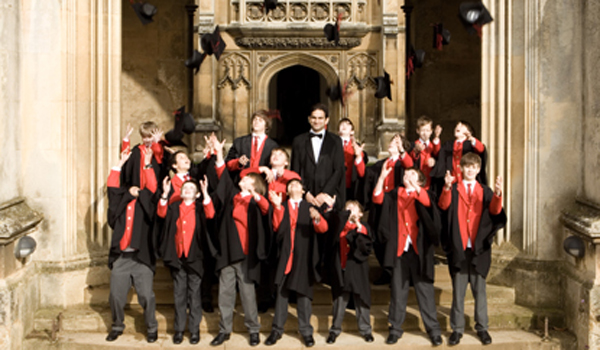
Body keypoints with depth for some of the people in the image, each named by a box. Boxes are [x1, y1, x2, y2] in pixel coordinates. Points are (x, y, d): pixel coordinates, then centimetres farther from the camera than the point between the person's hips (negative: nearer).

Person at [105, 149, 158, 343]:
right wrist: (121, 162, 6)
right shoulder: (120, 201, 15)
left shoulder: (145, 203, 9)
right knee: (116, 294, 5)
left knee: (146, 295, -3)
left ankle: (151, 328, 12)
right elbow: (112, 185, 6)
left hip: (142, 256, -2)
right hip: (120, 256, 3)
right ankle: (117, 326, 23)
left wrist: (147, 164, -9)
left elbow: (152, 187, -4)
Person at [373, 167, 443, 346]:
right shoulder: (395, 194, 14)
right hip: (399, 248, 2)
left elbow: (427, 202, -16)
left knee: (425, 289, 0)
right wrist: (382, 176, -9)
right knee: (398, 290, 6)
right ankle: (395, 328, 15)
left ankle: (433, 329, 8)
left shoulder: (424, 194, 6)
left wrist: (413, 184, -28)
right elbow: (377, 198, -1)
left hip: (419, 249, -2)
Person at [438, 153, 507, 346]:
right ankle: (457, 328, 14)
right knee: (458, 290, 5)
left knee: (480, 290, 7)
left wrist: (497, 194, -30)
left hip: (479, 247, 1)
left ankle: (482, 328, 17)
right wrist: (447, 187, -34)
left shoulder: (485, 191, 8)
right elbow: (443, 205, -16)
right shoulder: (453, 189, 4)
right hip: (458, 246, -1)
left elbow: (495, 211, -10)